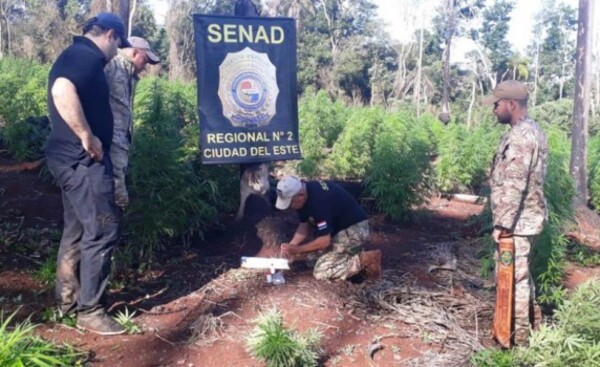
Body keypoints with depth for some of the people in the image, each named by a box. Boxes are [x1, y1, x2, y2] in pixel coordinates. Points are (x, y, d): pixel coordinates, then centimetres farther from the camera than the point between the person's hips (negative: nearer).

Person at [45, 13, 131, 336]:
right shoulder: (87, 56, -14)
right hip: (83, 158, -11)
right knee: (101, 230, -5)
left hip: (74, 157, 11)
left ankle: (67, 298, 28)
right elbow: (62, 92, -33)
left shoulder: (73, 55, 19)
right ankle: (89, 310, 4)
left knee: (77, 228, 17)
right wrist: (87, 137, -25)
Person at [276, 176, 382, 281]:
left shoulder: (318, 201, -31)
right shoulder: (304, 192, -4)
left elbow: (325, 241, -28)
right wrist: (291, 245, -9)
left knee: (321, 272, -14)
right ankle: (351, 251, 14)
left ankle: (366, 259, -7)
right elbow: (305, 225, 6)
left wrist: (297, 250, -17)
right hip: (339, 227, 10)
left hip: (353, 229, -10)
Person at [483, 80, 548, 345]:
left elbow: (514, 185, -26)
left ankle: (517, 334, 13)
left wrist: (502, 223, -22)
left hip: (517, 221, -10)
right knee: (522, 273, 20)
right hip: (526, 218, 10)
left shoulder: (520, 135, -21)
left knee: (513, 276, 1)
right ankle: (529, 323, 33)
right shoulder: (531, 130, 12)